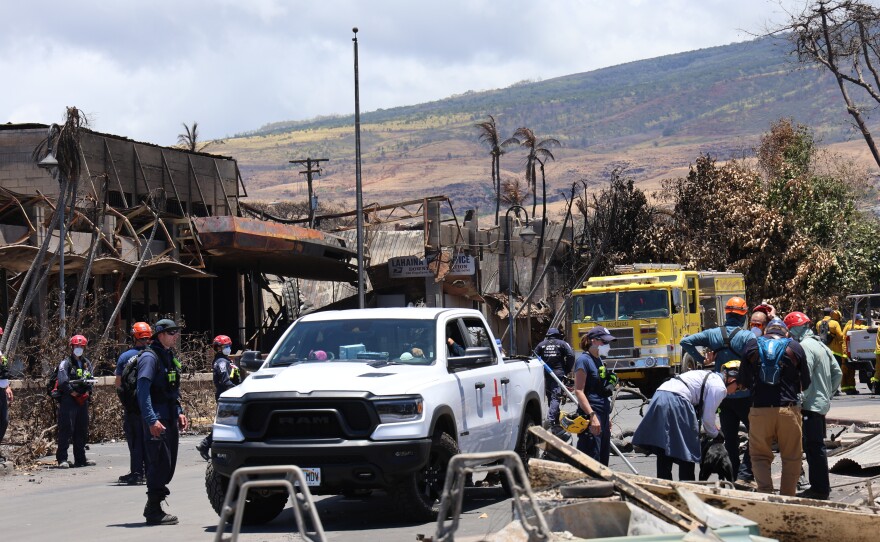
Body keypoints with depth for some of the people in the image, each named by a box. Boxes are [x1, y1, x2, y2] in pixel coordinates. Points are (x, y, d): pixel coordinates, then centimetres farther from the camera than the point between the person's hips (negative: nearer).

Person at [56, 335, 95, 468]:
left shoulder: (87, 363, 16)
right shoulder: (65, 363, -4)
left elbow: (90, 379, 17)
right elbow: (63, 381, -14)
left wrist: (87, 391, 2)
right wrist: (72, 392, -11)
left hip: (82, 400, 7)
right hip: (68, 400, -7)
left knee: (82, 430, 11)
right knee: (66, 429, -11)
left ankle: (80, 458, 20)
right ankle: (62, 459, -11)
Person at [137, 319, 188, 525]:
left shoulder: (170, 356, 17)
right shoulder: (150, 357, -11)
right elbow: (143, 391, -18)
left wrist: (179, 413, 16)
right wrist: (152, 420, -25)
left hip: (171, 420, 9)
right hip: (157, 420, -9)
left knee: (169, 464, 11)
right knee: (159, 464, -9)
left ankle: (153, 506, 21)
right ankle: (154, 511, -3)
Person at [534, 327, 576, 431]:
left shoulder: (542, 344, 10)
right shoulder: (562, 344, 3)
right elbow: (571, 355, -8)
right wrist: (567, 370, 2)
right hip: (558, 373, -3)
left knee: (549, 396, 14)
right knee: (556, 397, -8)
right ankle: (551, 418, -26)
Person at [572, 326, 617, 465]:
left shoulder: (599, 360, 16)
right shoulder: (584, 360, -10)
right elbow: (579, 391, -17)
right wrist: (592, 416, -24)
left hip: (603, 413, 9)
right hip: (591, 415, -9)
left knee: (604, 457, 11)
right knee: (591, 459, -12)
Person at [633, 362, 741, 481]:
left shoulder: (710, 376, 26)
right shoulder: (720, 387, -1)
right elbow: (707, 417, -1)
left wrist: (713, 426, 27)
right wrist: (715, 435, 15)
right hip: (675, 402, -9)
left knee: (663, 450, 14)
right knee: (687, 451, 3)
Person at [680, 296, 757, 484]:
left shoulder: (713, 334, 0)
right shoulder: (748, 336, -13)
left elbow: (685, 342, -2)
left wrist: (701, 360, 4)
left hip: (723, 394, 4)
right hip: (744, 396, -4)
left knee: (730, 437, 12)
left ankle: (733, 475, 14)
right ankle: (744, 474, -6)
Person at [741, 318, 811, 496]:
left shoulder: (752, 347, 7)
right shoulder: (794, 347, 5)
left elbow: (744, 381, 14)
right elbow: (805, 383, 11)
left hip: (760, 409, 1)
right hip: (788, 410, 0)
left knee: (760, 456, 10)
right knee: (791, 458, 11)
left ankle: (765, 492, -7)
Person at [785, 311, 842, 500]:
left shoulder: (805, 347, -14)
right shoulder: (821, 345, 16)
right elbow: (837, 373, 20)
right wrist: (828, 394, 22)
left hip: (810, 406, -10)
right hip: (822, 403, 10)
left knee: (813, 447, -6)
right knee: (817, 447, 15)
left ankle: (819, 489, -5)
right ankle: (821, 486, 21)